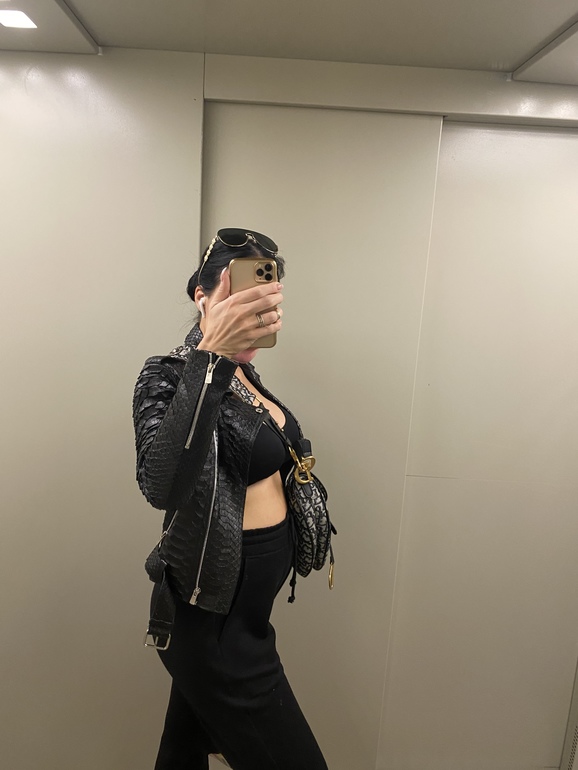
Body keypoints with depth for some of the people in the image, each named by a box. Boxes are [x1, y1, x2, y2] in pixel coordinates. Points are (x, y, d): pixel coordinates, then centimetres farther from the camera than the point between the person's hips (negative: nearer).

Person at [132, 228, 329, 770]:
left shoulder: (244, 373, 4)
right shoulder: (169, 375, -20)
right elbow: (162, 486, -40)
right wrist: (212, 355, -45)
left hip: (245, 611, 7)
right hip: (214, 622, -7)